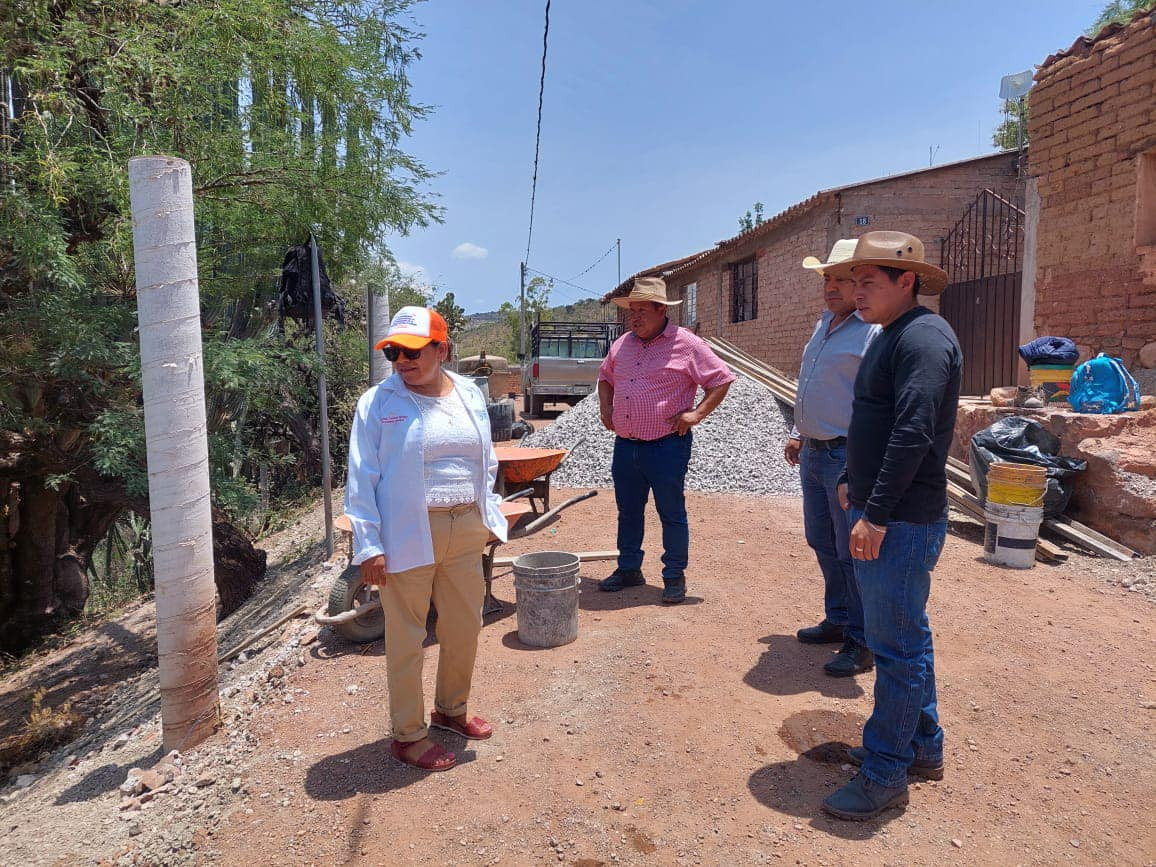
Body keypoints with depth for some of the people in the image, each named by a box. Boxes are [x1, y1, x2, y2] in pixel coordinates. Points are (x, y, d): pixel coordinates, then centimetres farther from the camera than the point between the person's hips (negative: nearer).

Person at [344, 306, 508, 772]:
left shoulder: (470, 395, 7)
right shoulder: (378, 403, -7)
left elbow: (486, 464, 15)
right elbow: (362, 478, -8)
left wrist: (488, 517, 11)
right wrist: (369, 545, -13)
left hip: (466, 531, 5)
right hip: (408, 536, -5)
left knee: (465, 627, 17)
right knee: (406, 637, 6)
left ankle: (451, 709, 41)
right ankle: (407, 735, 25)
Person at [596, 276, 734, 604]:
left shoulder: (686, 344, -8)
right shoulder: (623, 344, 10)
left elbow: (722, 380, -4)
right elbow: (605, 376, 28)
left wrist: (696, 414, -13)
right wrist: (605, 407, 12)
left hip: (667, 446, -6)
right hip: (625, 445, 6)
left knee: (672, 513, 5)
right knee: (628, 512, 15)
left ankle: (675, 576, 19)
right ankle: (628, 569, 30)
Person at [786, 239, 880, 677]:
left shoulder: (877, 332, -14)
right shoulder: (824, 324, 15)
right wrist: (798, 433, 23)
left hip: (848, 457, -9)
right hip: (813, 453, 9)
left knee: (854, 553, 0)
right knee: (823, 543, 18)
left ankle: (862, 642, 13)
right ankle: (838, 620, 34)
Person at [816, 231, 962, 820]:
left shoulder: (923, 337, -17)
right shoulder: (890, 338, 16)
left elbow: (913, 434, -25)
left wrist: (875, 514, -25)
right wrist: (854, 483, 22)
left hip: (902, 522, -10)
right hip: (880, 515, 10)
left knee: (897, 645, -1)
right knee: (905, 638, 19)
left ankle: (885, 773, 12)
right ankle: (923, 747, 33)